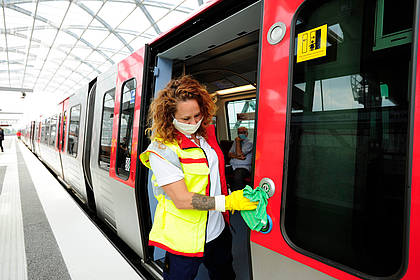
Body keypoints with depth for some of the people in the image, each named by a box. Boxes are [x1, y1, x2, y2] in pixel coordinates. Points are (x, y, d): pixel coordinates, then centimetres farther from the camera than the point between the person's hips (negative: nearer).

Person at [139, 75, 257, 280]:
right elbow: (182, 200, -25)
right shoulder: (161, 150, -21)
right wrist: (227, 202, -28)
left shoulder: (206, 133, 0)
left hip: (218, 232, 7)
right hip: (184, 239, -6)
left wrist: (230, 195, 2)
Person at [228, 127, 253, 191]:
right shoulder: (235, 142, 20)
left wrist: (238, 142, -4)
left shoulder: (249, 143, -1)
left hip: (243, 167, -6)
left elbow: (239, 154, -12)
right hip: (233, 166, 6)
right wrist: (237, 156, -8)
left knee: (237, 177, -38)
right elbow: (230, 154, 13)